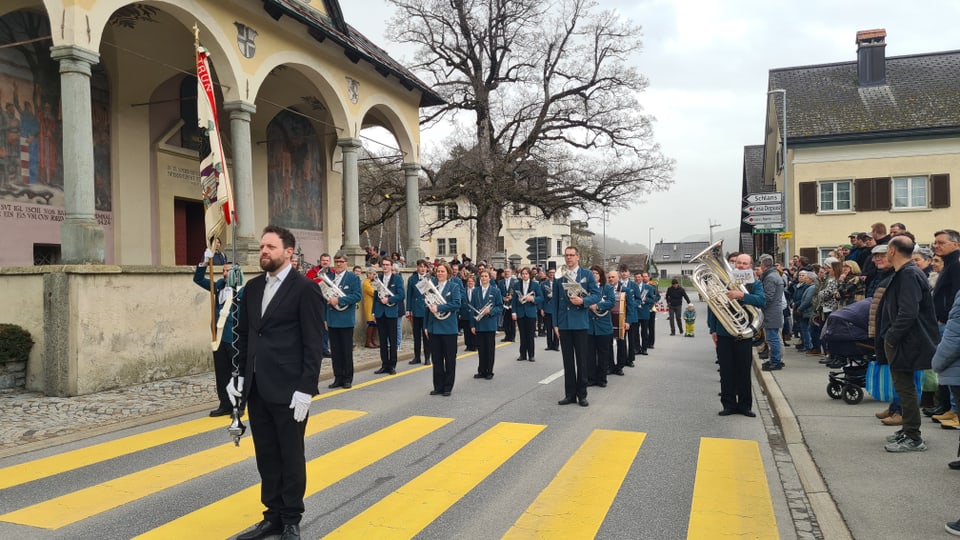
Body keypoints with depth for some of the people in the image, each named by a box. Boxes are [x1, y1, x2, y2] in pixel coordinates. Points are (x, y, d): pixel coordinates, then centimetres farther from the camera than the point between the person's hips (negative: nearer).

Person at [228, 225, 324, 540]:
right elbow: (243, 335, 14)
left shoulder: (305, 288, -10)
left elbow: (313, 344, -12)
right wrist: (239, 375, 6)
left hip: (288, 390, -6)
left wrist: (306, 389, -16)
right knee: (266, 457, 15)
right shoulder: (253, 288, 10)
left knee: (291, 457, 8)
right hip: (257, 389, 6)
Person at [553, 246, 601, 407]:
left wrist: (583, 301, -18)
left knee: (581, 360, 4)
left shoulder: (587, 274, 2)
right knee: (568, 361, 8)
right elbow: (555, 302, 8)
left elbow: (597, 295, 0)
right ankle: (570, 394, 16)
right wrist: (555, 324, 4)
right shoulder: (559, 276, 6)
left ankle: (582, 394, 13)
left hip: (580, 323, -2)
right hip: (564, 324, 2)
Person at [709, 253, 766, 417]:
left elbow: (762, 301, -15)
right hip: (723, 334, 1)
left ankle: (745, 405, 16)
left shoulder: (755, 284, 4)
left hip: (744, 334, -1)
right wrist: (713, 329, -1)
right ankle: (729, 404, 15)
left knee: (744, 371, 6)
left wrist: (742, 295, -29)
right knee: (726, 371, 5)